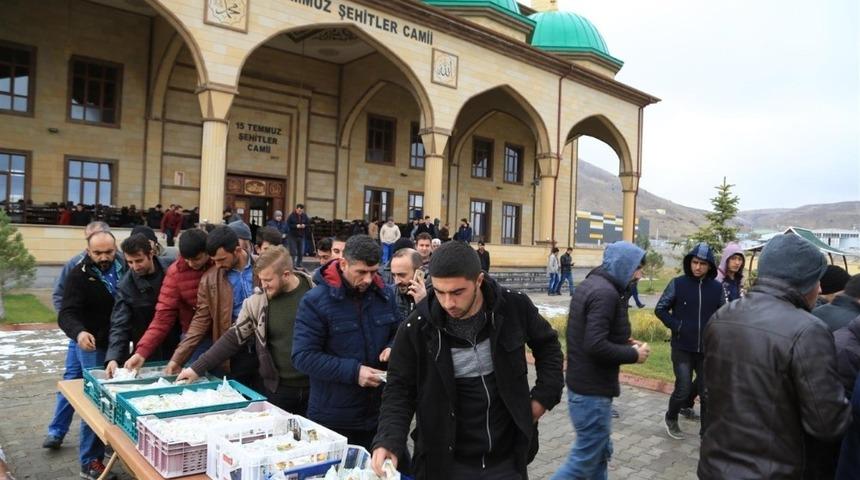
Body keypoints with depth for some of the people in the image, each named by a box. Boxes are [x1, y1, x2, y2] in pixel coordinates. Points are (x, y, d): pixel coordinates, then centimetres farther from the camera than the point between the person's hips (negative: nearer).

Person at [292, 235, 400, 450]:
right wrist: (353, 372, -24)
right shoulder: (315, 301, -13)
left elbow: (397, 333, 16)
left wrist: (393, 348, -8)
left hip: (378, 412, 4)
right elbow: (303, 356, -16)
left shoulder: (385, 294, 2)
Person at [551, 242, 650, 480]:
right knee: (585, 459, 1)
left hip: (583, 385, 10)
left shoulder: (591, 284, 10)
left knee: (600, 452, 20)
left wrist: (625, 343, 6)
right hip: (592, 391, -10)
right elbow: (596, 346, -29)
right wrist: (633, 355, -15)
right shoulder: (605, 292, -21)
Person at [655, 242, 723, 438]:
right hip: (682, 347, -3)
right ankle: (671, 418, 23)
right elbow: (660, 309, -1)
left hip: (707, 349, 3)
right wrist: (676, 326, -12)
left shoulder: (717, 287, 0)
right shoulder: (678, 283, -7)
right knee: (683, 388, -5)